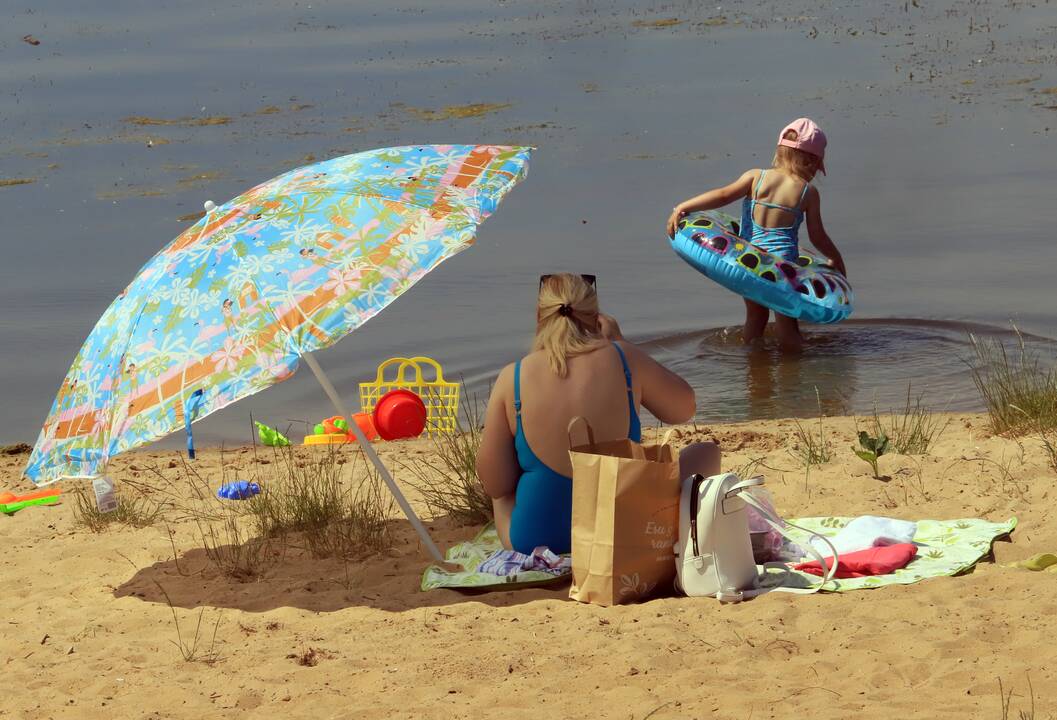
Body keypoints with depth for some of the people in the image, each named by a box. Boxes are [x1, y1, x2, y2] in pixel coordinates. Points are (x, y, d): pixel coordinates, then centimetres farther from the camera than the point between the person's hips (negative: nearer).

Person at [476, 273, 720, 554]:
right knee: (707, 452, 23)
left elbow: (494, 485, -6)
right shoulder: (623, 359, -12)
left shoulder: (512, 378, -11)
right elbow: (684, 409, 7)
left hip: (535, 539, 1)